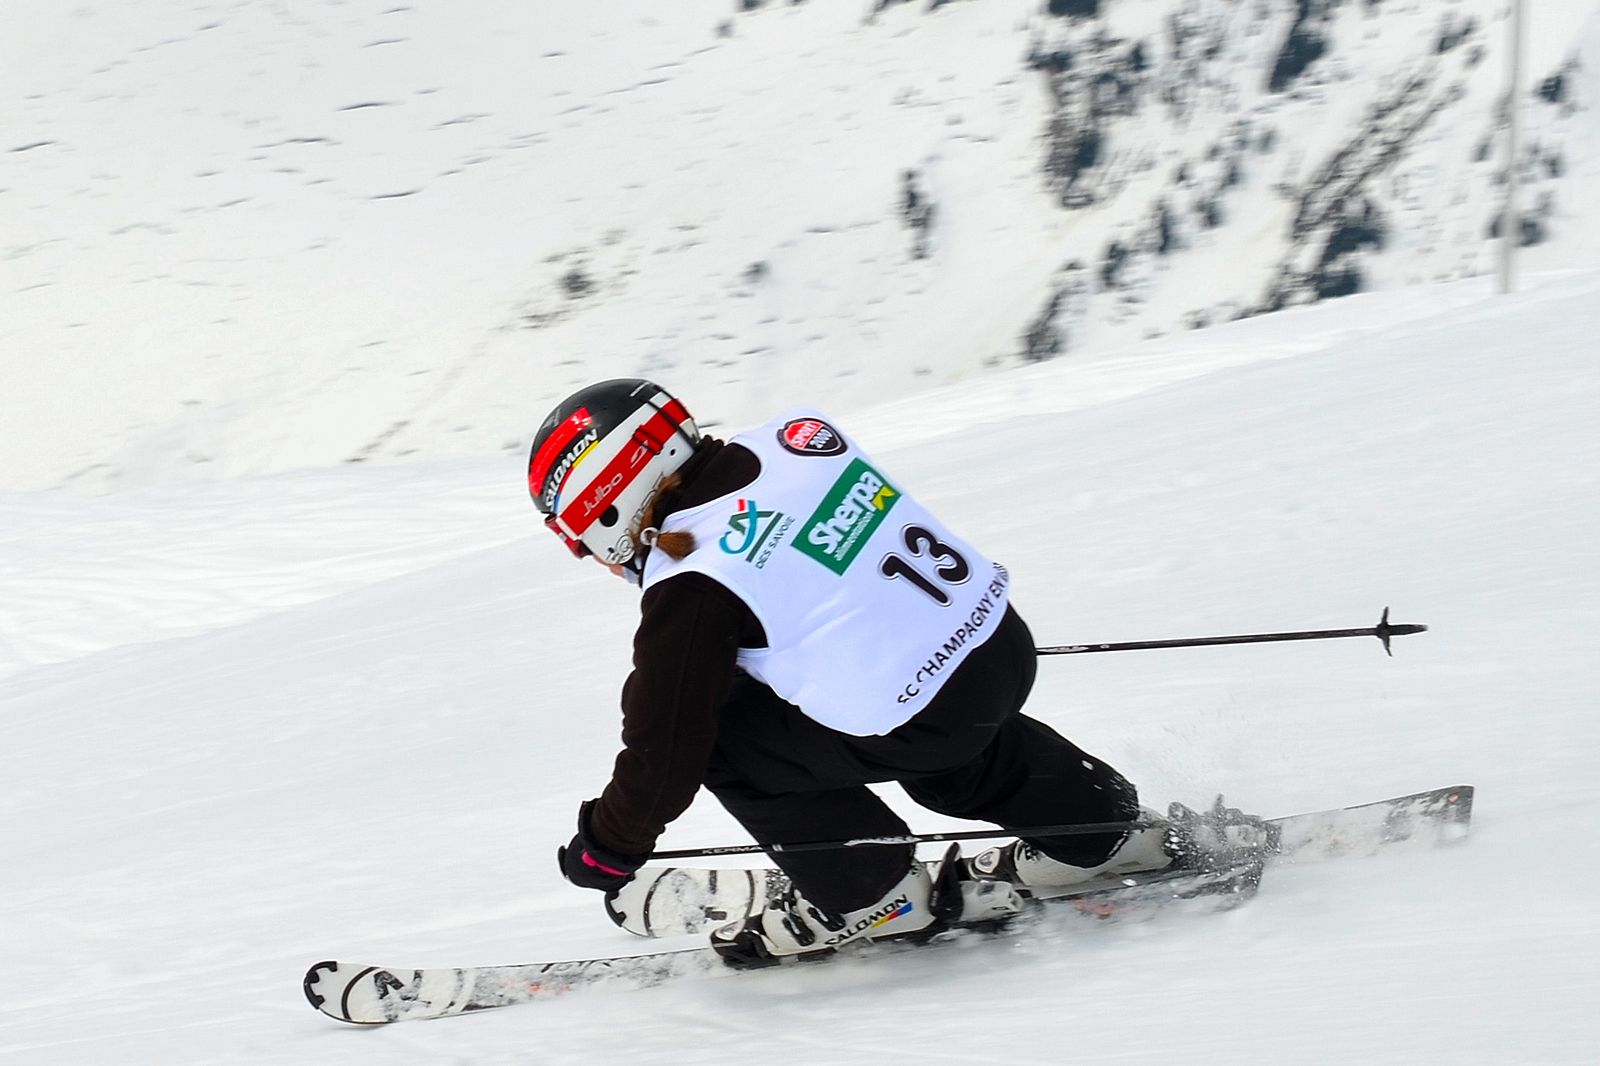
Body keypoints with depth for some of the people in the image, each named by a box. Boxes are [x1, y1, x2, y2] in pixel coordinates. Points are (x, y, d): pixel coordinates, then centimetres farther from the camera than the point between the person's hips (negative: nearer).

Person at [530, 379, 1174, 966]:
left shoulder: (693, 587, -14)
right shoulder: (794, 435, 4)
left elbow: (667, 744, -6)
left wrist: (607, 850, 8)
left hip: (922, 723, -8)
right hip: (1004, 645, 8)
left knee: (720, 742, 5)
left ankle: (869, 896, 13)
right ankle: (1094, 827, 43)